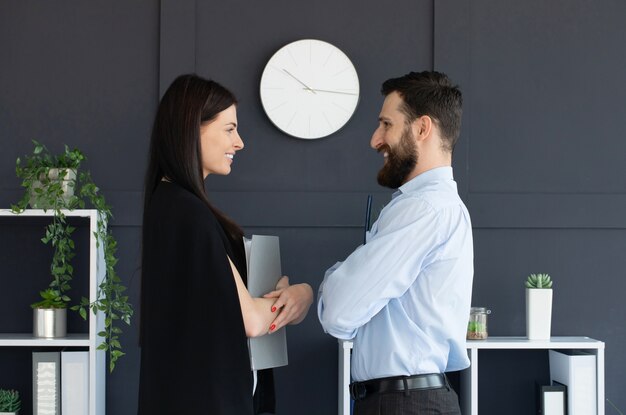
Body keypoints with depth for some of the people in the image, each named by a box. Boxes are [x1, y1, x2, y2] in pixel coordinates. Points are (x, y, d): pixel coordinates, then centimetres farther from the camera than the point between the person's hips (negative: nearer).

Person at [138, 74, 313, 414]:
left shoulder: (169, 203, 10)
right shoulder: (188, 211, -20)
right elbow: (249, 320, -18)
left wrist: (280, 293, -5)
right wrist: (301, 293, -1)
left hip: (188, 384, 9)